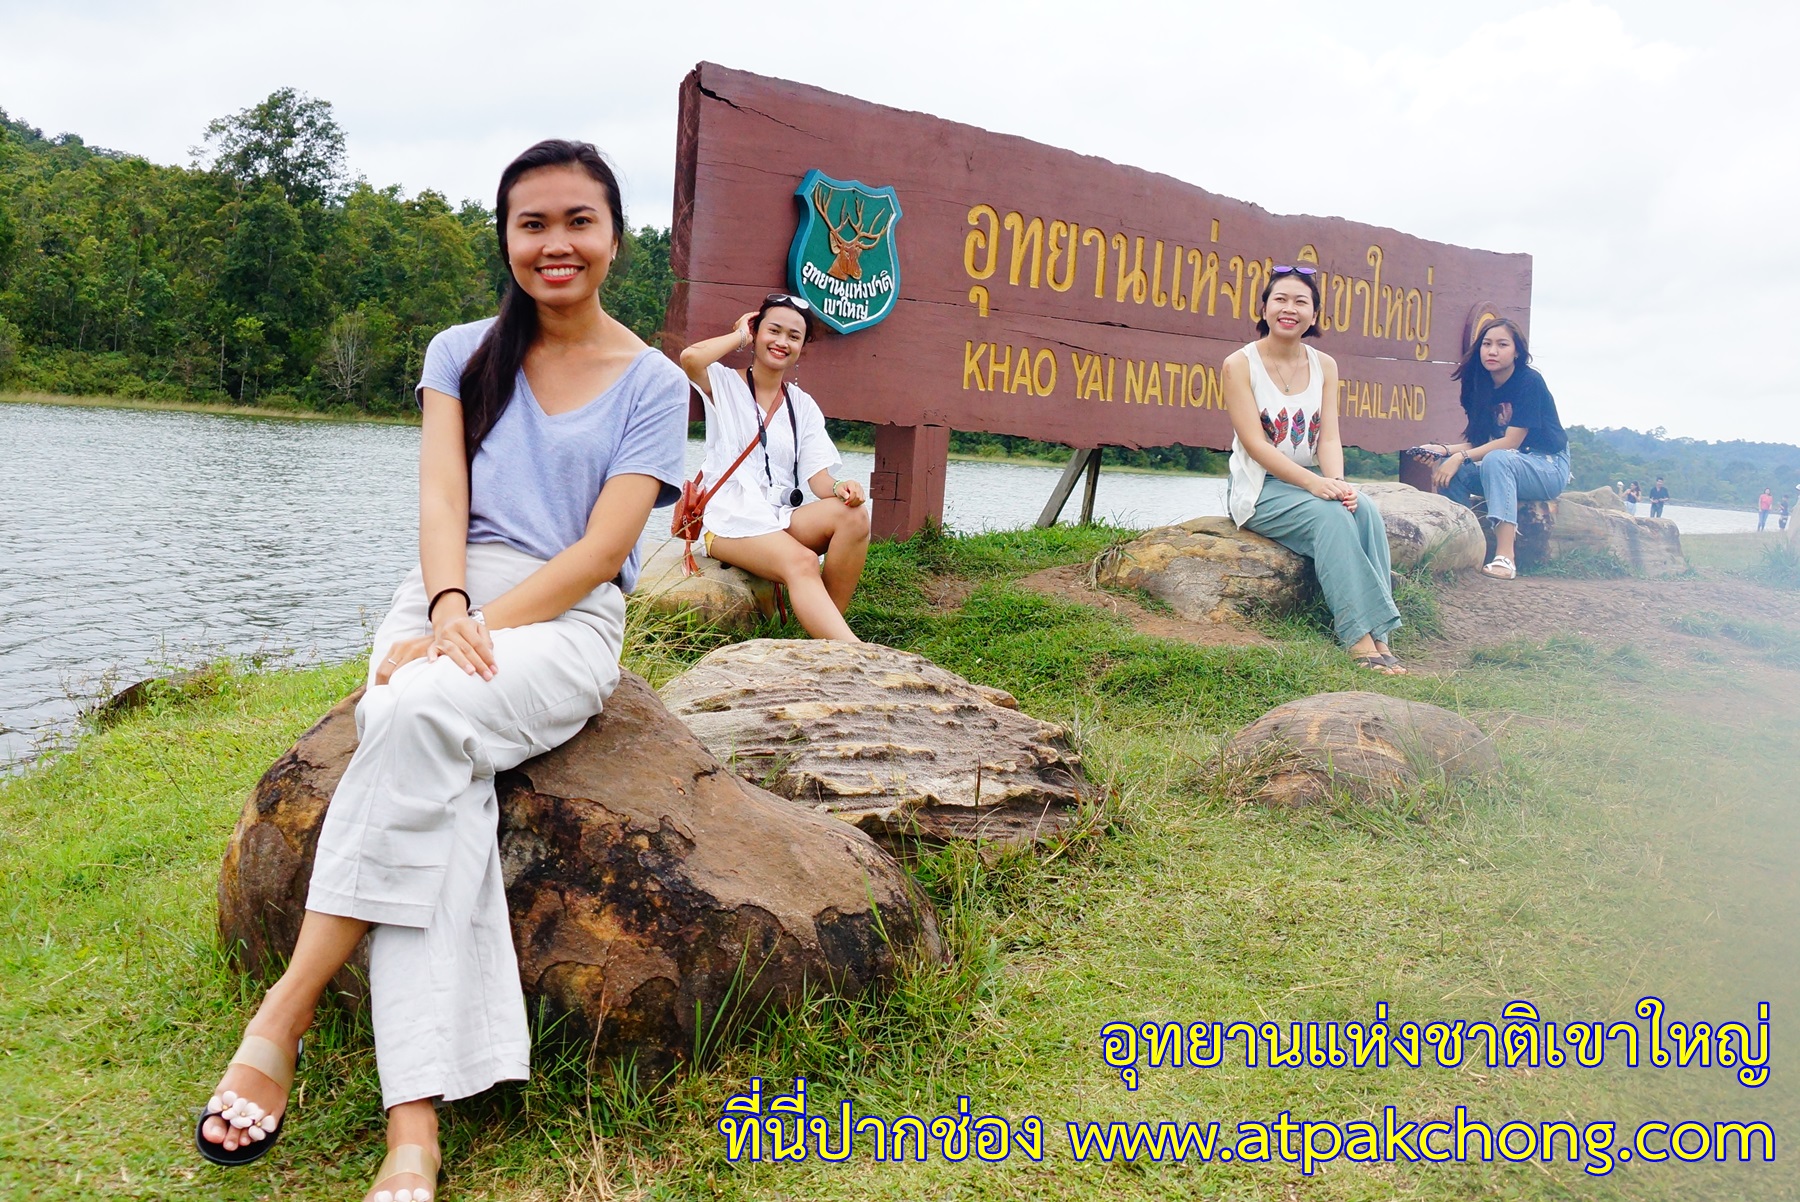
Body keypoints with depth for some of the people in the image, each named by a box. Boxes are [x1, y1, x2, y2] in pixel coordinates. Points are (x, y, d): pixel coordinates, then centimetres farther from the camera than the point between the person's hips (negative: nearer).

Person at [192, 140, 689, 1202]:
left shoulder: (653, 385, 6)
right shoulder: (465, 354, 16)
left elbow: (601, 550, -5)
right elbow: (443, 497, 1)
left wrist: (482, 632, -18)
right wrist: (447, 612, -19)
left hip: (568, 621, -2)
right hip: (447, 596, 2)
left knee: (421, 716, -35)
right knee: (440, 790, -30)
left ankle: (286, 1012, -25)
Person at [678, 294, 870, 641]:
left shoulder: (803, 406, 17)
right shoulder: (725, 385, 7)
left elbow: (818, 475, 5)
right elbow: (690, 358, -17)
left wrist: (839, 488, -21)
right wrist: (740, 336, 2)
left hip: (782, 518, 5)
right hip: (730, 521, -4)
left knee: (853, 515, -27)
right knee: (801, 562, -34)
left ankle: (828, 633, -24)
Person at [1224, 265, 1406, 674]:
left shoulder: (1324, 366, 9)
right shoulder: (1240, 364, -6)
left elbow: (1329, 439, 1)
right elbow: (1255, 444, -14)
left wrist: (1337, 482, -21)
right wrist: (1315, 484, -24)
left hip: (1312, 482, 4)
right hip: (1258, 488, -4)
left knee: (1365, 510, -26)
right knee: (1330, 515, -31)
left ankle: (1379, 636, -28)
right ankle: (1359, 637, -32)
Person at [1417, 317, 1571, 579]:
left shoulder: (1529, 381, -15)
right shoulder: (1479, 386, 4)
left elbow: (1511, 442, -21)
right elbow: (1478, 441, 1)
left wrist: (1461, 456, -28)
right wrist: (1444, 450, -18)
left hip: (1549, 468, -6)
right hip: (1506, 468, 6)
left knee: (1496, 459, -36)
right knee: (1451, 470, -17)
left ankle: (1505, 557, -44)